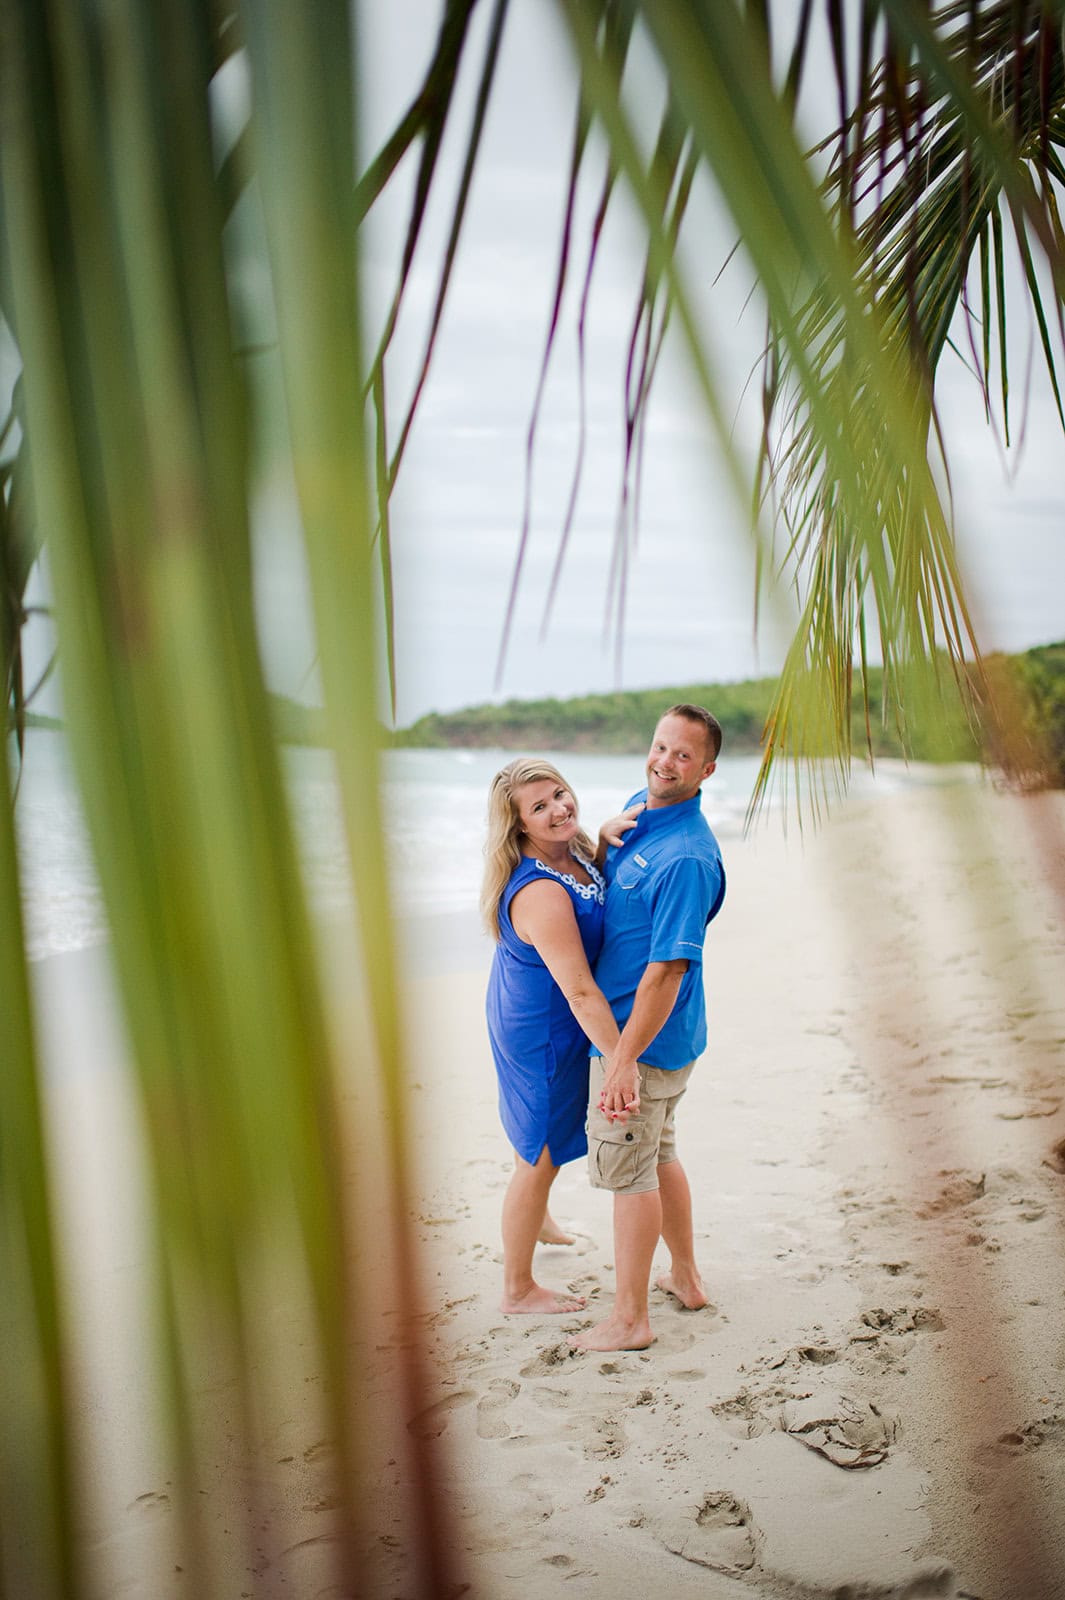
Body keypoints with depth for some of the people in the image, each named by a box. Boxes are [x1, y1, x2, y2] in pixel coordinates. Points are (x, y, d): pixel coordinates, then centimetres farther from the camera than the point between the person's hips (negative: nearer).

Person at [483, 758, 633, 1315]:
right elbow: (580, 993, -38)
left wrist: (604, 833, -8)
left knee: (532, 1134, 34)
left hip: (522, 1015, 10)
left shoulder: (568, 850, -10)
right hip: (544, 1034, -10)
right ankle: (518, 1289, 29)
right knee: (541, 1157, 9)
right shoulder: (541, 894, -37)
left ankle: (536, 1218, 62)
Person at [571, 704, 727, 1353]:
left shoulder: (688, 857, -26)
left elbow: (667, 970, -28)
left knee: (628, 1169, 2)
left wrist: (624, 1060, -28)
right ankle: (685, 1277, 38)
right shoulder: (638, 810, 4)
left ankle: (629, 1319, 15)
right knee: (658, 1154, 22)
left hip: (644, 1034, -9)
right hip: (649, 1029, 9)